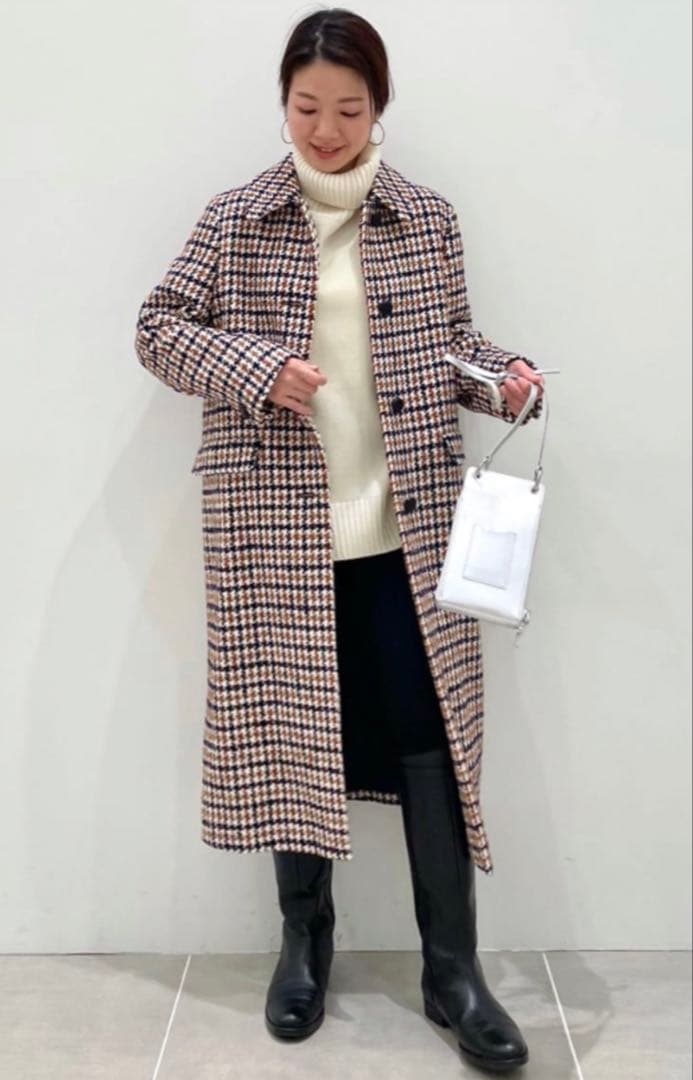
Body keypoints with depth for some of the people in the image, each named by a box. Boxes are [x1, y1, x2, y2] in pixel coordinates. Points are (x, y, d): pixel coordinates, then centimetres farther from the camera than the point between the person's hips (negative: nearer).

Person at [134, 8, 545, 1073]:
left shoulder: (429, 220, 6)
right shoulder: (235, 221, 3)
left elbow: (452, 339, 14)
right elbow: (157, 329, 5)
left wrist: (505, 376, -8)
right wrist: (253, 368, -12)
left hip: (410, 527, 1)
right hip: (280, 530, 0)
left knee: (431, 734, 2)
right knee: (292, 727, 9)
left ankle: (453, 969, 19)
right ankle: (305, 940, 31)